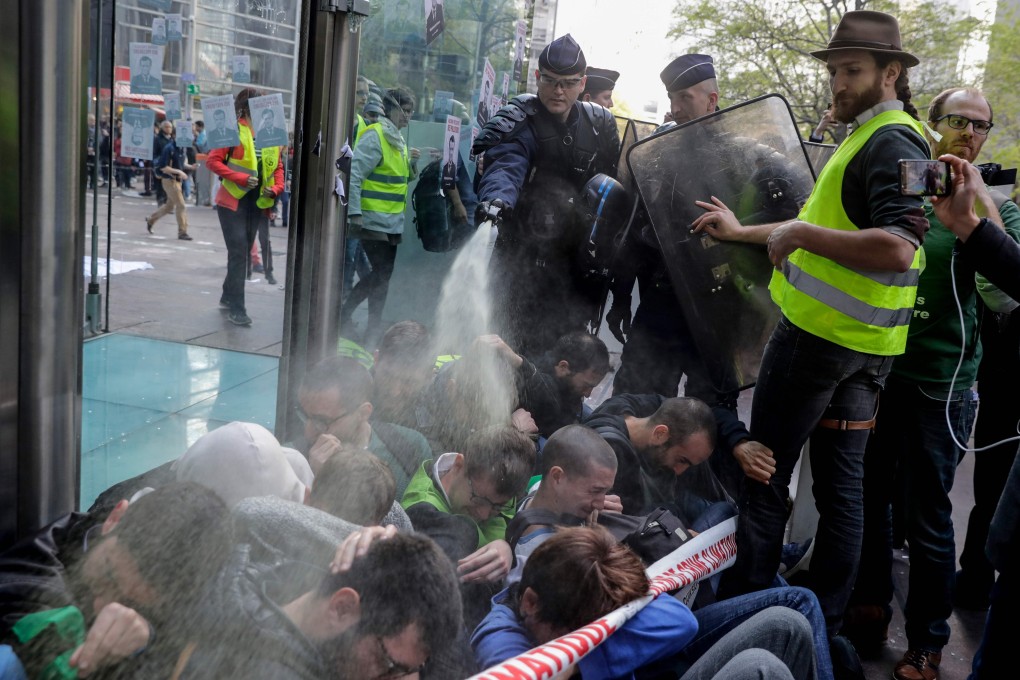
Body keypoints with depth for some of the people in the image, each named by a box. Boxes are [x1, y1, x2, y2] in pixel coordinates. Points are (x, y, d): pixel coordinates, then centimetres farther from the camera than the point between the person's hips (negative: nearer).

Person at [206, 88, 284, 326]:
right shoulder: (233, 129, -6)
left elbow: (278, 167, 15)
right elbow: (213, 161, -9)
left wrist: (275, 189, -4)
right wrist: (241, 178, -19)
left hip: (258, 203, 5)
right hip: (233, 200, -5)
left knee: (243, 252, 14)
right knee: (238, 252, -9)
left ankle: (228, 297, 31)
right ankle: (236, 309, -5)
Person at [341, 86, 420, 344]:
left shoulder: (398, 139, 15)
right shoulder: (375, 136, -13)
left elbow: (406, 176, 23)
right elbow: (354, 173, -20)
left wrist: (412, 161, 2)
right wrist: (355, 211, -24)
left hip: (392, 222, 9)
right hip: (374, 220, -9)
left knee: (382, 274, 13)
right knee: (382, 274, -5)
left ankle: (344, 312, 26)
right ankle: (374, 327, 6)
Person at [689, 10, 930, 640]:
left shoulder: (891, 142, -14)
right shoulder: (876, 137, 17)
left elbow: (897, 248, -29)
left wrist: (802, 233, -22)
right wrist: (744, 232, 28)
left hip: (819, 331, -10)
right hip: (863, 345, 10)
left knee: (765, 473, 1)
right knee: (842, 482, 13)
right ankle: (826, 624, 24)